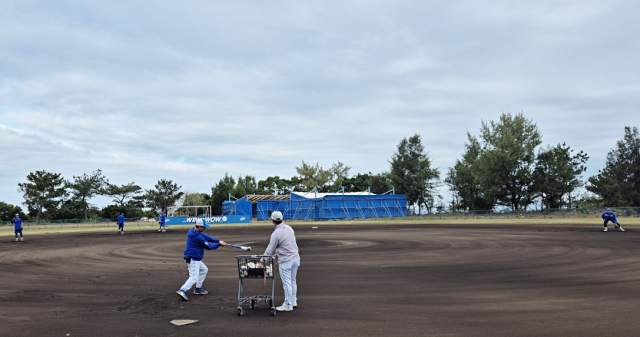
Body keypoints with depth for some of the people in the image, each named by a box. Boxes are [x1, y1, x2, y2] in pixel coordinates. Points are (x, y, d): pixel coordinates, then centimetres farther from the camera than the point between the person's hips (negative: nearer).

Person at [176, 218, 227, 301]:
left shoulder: (193, 231, 5)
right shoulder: (198, 237, -23)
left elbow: (207, 237, 4)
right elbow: (208, 247, -14)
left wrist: (218, 241, -5)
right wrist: (219, 244, -3)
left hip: (196, 259, 10)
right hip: (193, 259, -10)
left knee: (204, 270, 24)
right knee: (194, 278, -14)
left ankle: (198, 289, 26)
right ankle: (182, 290, -27)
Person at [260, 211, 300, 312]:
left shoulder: (276, 233, -17)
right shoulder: (289, 228, 5)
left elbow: (270, 250, -11)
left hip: (285, 261, -8)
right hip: (295, 257, 8)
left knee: (286, 283, 0)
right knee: (293, 281, 18)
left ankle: (288, 305, 7)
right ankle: (293, 301, 27)